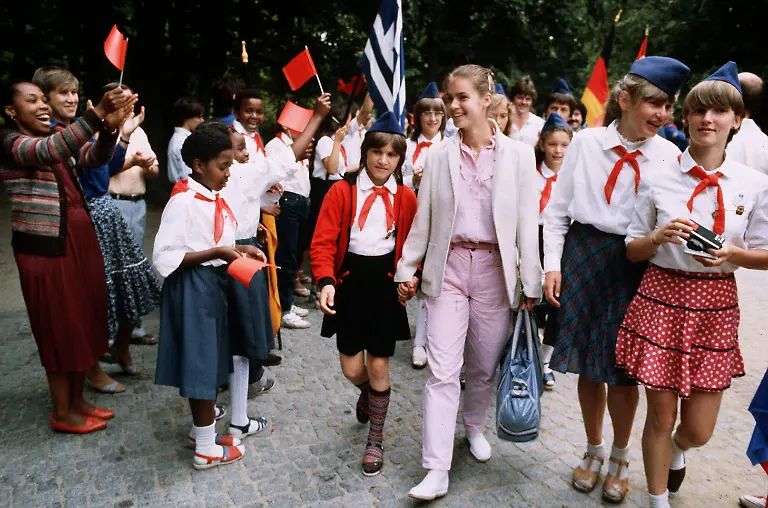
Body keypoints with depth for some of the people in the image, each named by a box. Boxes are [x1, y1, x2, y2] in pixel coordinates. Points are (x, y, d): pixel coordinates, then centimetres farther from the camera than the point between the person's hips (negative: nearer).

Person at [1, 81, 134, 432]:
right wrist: (97, 113, -40)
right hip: (44, 247, -7)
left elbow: (96, 156, -2)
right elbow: (50, 152, -31)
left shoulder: (56, 138, 13)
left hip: (79, 240, 8)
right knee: (59, 327, 2)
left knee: (84, 321, 13)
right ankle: (62, 413, 18)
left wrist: (110, 126, -22)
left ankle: (77, 400, 28)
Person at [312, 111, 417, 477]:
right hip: (350, 281, 0)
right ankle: (368, 392, 46)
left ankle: (375, 442, 26)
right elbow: (323, 242, -8)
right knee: (352, 369, 6)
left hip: (386, 284, 0)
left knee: (378, 366, 5)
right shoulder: (342, 191, -6)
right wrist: (326, 281, -21)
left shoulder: (406, 198, 0)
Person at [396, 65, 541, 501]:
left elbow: (527, 223, -2)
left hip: (495, 268, 0)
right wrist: (407, 269, 6)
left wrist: (531, 284, -3)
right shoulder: (439, 156, 3)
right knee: (443, 370, -2)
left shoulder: (518, 155, -1)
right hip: (448, 266, 1)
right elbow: (423, 220, 7)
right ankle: (437, 470, 5)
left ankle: (475, 425, 42)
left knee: (484, 364, 14)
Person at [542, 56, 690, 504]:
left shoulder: (669, 155, -1)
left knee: (622, 369, 6)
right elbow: (558, 208, 3)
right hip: (582, 256, 1)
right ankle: (594, 449, 35)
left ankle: (621, 457, 33)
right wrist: (553, 264, -2)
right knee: (587, 364, 11)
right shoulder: (586, 142, -1)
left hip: (635, 265, 0)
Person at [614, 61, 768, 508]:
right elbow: (633, 251, 3)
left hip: (715, 305, 1)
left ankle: (677, 451, 47)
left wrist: (732, 255, -14)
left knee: (698, 430, 9)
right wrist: (659, 237, -18)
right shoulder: (658, 178, -2)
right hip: (662, 299, -1)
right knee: (661, 416, 7)